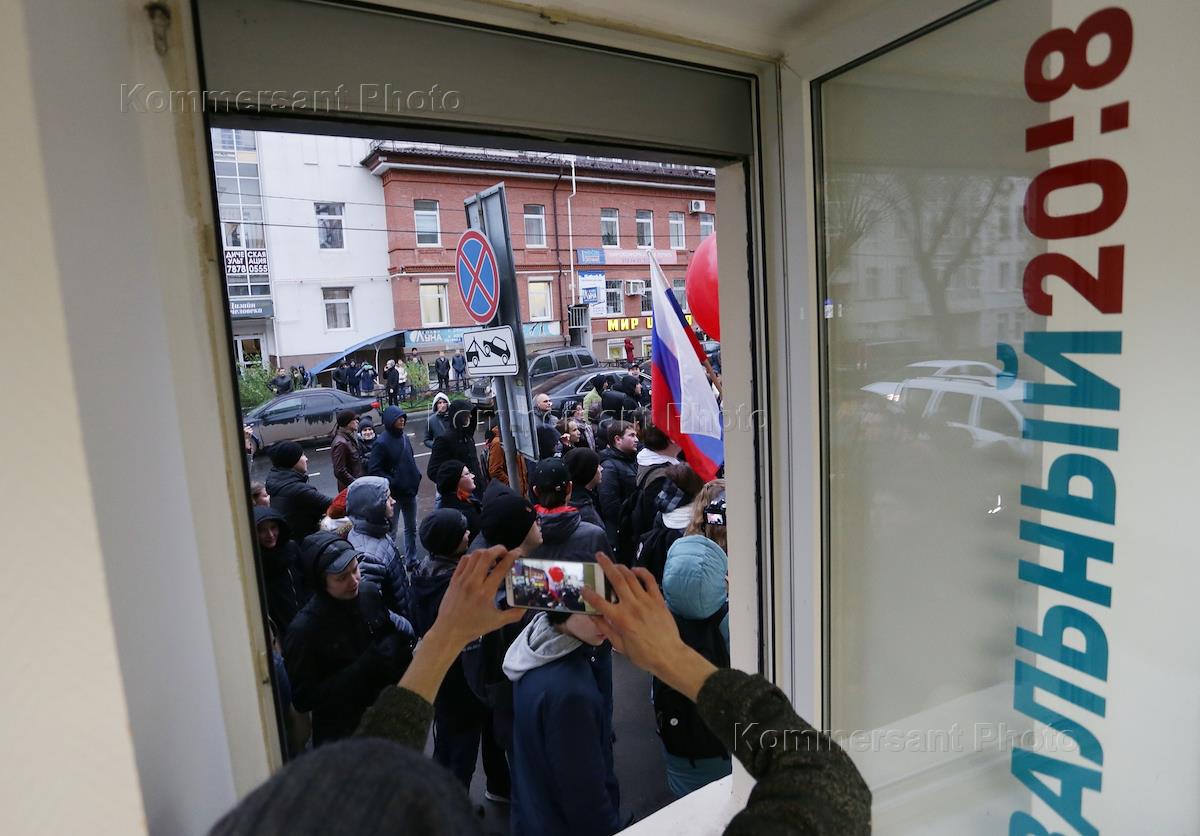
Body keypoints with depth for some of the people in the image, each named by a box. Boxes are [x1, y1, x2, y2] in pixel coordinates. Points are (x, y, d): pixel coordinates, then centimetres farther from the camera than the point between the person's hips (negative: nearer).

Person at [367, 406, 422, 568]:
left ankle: (411, 560, 30)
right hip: (393, 493, -7)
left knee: (411, 527, 16)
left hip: (409, 490, 7)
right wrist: (392, 483, -19)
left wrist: (416, 476, 4)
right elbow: (373, 469, -17)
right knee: (392, 530, 0)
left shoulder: (403, 436, 5)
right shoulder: (381, 442, -16)